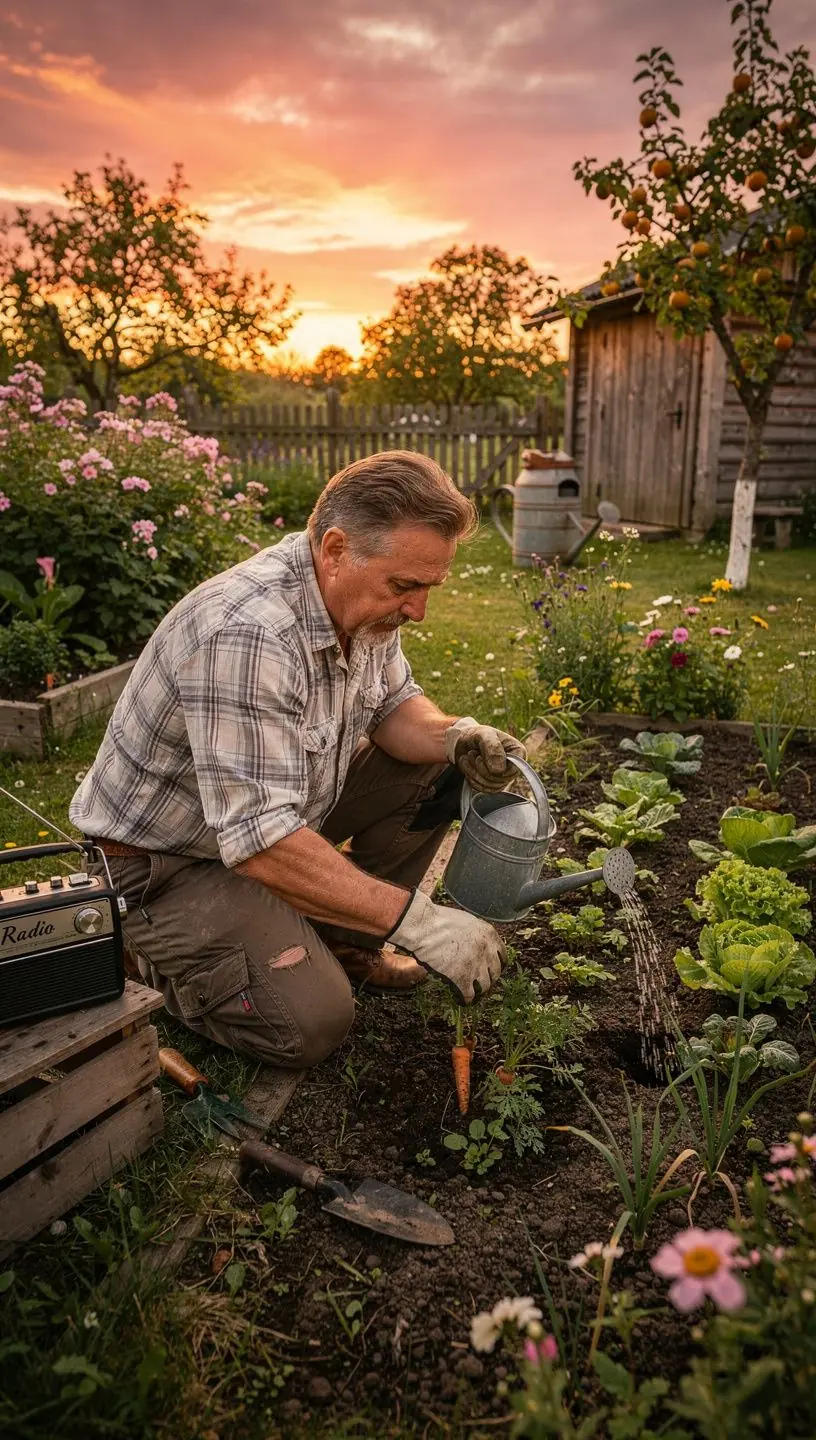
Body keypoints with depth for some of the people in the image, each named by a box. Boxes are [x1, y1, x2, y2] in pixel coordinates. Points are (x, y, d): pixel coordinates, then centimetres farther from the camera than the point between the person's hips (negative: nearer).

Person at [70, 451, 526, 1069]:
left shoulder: (362, 598, -8)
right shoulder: (247, 632, -36)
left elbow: (392, 704, 7)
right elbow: (259, 841, -38)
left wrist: (454, 735, -17)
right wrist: (418, 921, -35)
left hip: (288, 806, 8)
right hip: (166, 860, -8)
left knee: (436, 770, -2)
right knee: (311, 1023, -20)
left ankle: (337, 939, 11)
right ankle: (162, 954, 6)